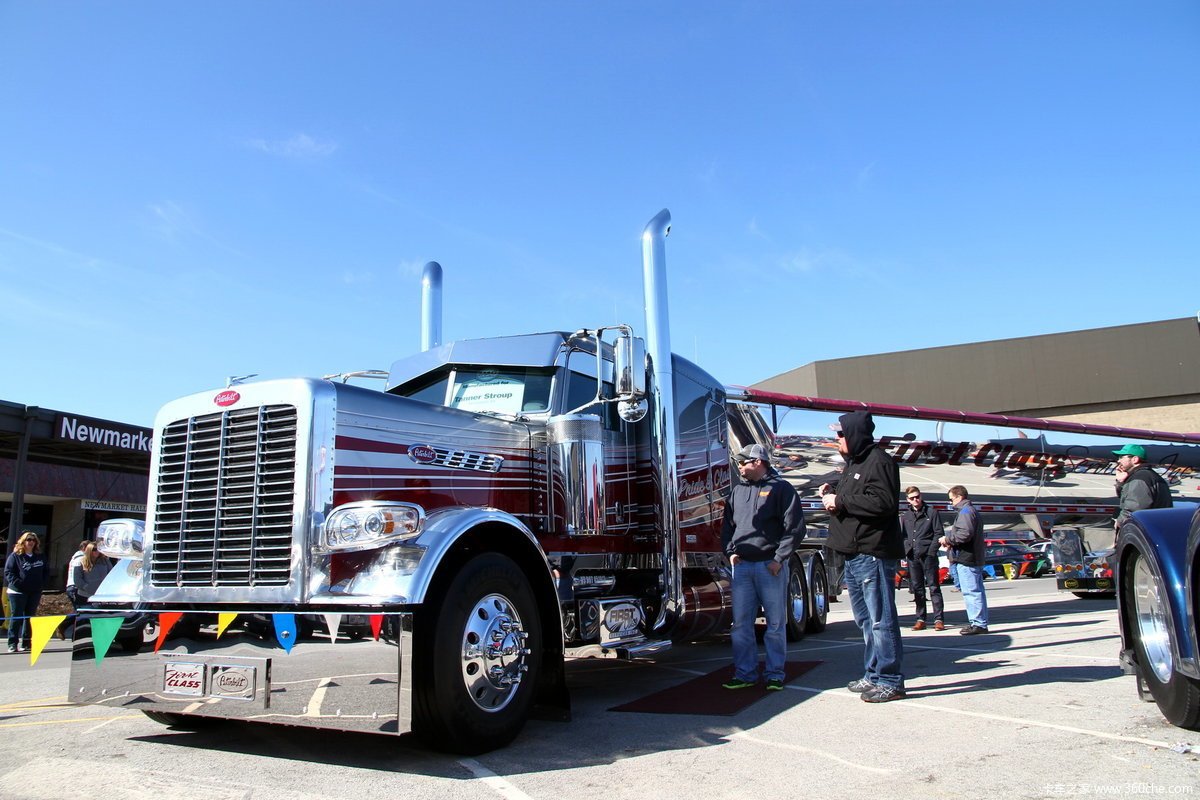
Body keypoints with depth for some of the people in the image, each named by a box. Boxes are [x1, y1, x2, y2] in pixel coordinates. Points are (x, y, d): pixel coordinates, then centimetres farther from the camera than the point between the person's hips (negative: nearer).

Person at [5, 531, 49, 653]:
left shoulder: (40, 557, 13)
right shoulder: (15, 556, -2)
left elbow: (45, 573, 19)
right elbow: (8, 572, -7)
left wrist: (41, 584, 4)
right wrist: (17, 583, -18)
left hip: (35, 592, 4)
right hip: (18, 592, -4)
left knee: (30, 617, 8)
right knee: (16, 617, -4)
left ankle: (26, 642, 14)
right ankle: (12, 643, 1)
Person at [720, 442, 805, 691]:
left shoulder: (781, 488, -1)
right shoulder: (737, 491, 15)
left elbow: (794, 527, -6)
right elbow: (727, 526, 21)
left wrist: (780, 558, -11)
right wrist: (730, 551, 5)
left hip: (770, 566, -5)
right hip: (742, 566, 5)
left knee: (775, 623, 4)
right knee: (741, 624, 4)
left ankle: (775, 675, 15)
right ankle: (745, 674, 13)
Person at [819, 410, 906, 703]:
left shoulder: (878, 461, -11)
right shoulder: (853, 464, 20)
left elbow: (884, 503, -22)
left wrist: (841, 500, -16)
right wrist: (832, 493, 5)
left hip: (874, 555, -10)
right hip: (853, 555, 11)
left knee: (881, 620, -5)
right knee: (866, 620, 16)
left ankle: (890, 681, 2)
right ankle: (872, 675, 25)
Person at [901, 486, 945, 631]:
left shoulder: (932, 512, 3)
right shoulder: (905, 516, 13)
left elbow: (938, 534, -1)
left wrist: (931, 552, -11)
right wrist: (906, 550, 0)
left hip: (928, 555, -4)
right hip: (912, 556, 4)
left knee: (933, 587, -2)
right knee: (917, 588, 7)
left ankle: (939, 619, 0)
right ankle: (920, 619, 12)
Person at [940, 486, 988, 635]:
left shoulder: (965, 512, -11)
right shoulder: (972, 511, 22)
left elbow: (965, 534, -23)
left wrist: (948, 539, -10)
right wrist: (951, 542, 14)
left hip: (966, 559, -11)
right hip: (976, 558, 11)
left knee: (970, 591, -9)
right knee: (977, 590, 12)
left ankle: (978, 623, -8)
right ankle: (981, 622, 16)